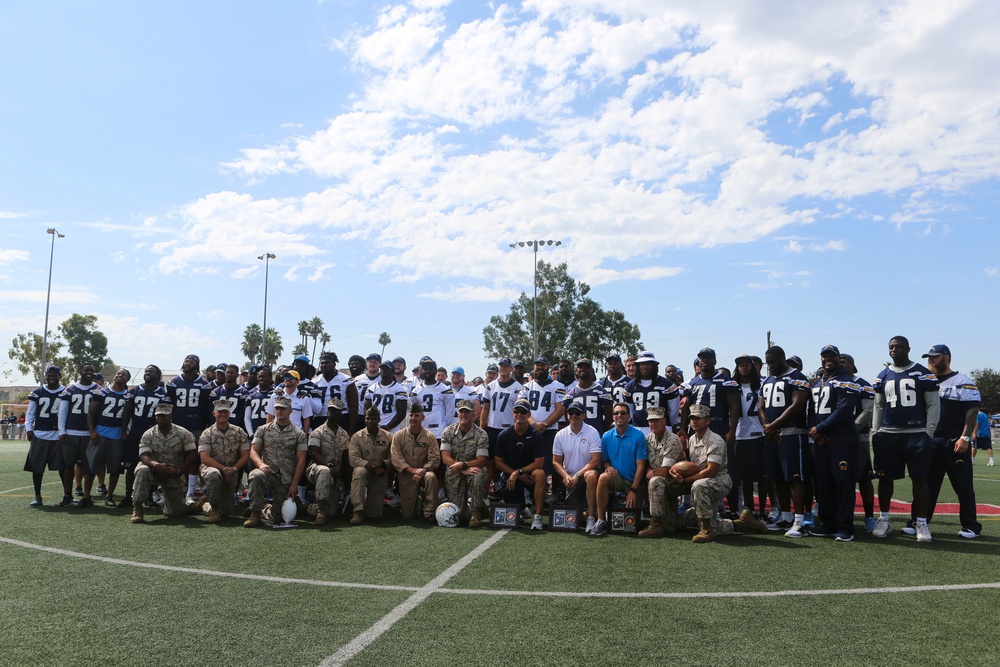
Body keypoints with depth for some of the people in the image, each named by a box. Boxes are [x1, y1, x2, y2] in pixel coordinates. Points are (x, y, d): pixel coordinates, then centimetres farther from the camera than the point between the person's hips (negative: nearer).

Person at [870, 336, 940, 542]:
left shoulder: (923, 374, 0)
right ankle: (884, 519, 19)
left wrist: (928, 433, -7)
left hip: (917, 435, -3)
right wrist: (874, 433, 7)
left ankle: (922, 524, 9)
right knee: (885, 478, 8)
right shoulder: (883, 376, 10)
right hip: (888, 435, 3)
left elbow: (933, 405, 0)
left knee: (919, 479, 0)